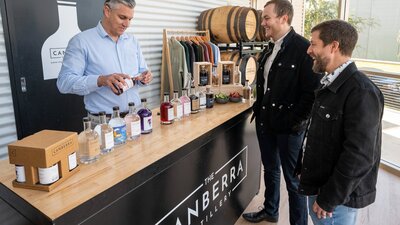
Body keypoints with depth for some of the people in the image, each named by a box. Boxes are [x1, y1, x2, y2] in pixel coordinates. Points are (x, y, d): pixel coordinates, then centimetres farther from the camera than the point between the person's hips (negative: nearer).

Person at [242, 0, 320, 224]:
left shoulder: (303, 48, -16)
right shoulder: (269, 50, 10)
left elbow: (313, 90, -18)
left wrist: (297, 121, -16)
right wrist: (259, 107, 11)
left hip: (289, 127, -8)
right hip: (265, 121, 8)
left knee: (293, 179, 7)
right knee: (270, 169, 22)